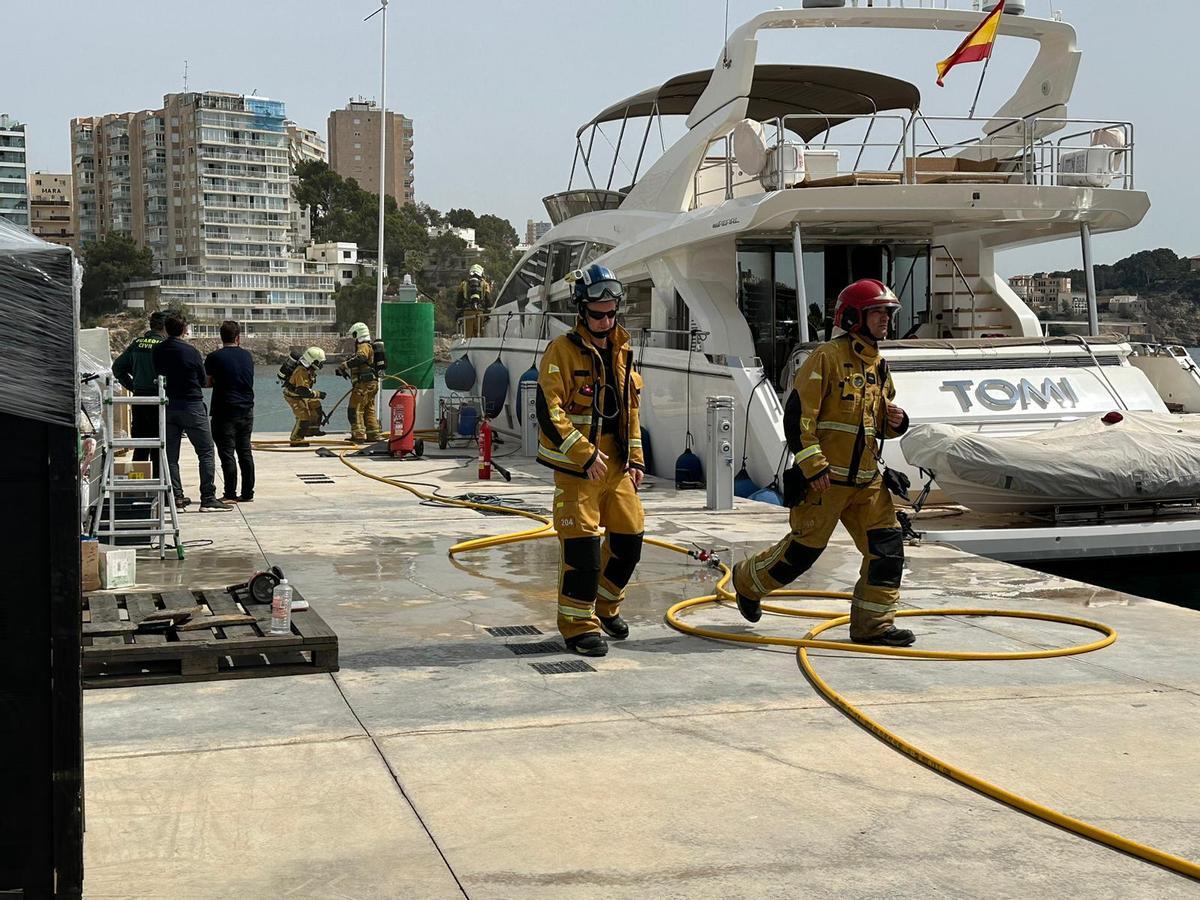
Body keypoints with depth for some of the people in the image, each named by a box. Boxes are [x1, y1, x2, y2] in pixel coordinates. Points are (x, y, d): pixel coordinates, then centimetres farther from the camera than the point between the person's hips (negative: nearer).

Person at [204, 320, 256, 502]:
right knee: (245, 452, 11)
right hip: (246, 410, 5)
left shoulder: (214, 357, -8)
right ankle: (247, 493, 14)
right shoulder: (247, 356, 5)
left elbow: (207, 382, -4)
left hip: (225, 411, -4)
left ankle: (230, 494, -1)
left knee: (227, 453, -1)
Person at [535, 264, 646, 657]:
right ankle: (578, 624, 5)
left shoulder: (622, 351, 12)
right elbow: (549, 412, -17)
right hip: (576, 466, -7)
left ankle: (605, 605, 30)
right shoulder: (562, 351, -10)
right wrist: (586, 455, -20)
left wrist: (635, 459, 12)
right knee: (582, 544, -7)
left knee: (629, 537, 9)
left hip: (616, 463, 7)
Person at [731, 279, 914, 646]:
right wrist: (813, 465, -20)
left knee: (887, 547, 0)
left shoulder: (878, 366, 15)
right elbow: (798, 414, -16)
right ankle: (748, 581, 27)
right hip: (825, 477, -7)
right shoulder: (827, 357, -11)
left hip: (866, 478, 8)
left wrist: (896, 421, 2)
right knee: (804, 547, 1)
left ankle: (872, 624, 9)